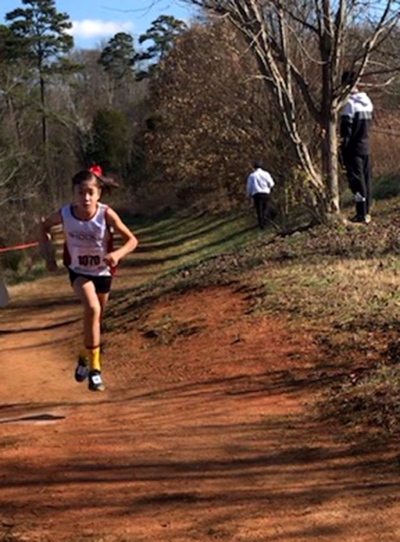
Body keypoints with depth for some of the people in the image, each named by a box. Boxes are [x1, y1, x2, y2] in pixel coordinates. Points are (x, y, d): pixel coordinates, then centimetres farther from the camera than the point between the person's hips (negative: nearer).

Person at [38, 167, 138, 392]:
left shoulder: (106, 214, -29)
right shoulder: (65, 214, -24)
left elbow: (132, 240, -22)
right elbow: (44, 227, -2)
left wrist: (118, 254, -41)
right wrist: (48, 254, -11)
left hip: (103, 271, 1)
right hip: (79, 271, -1)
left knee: (96, 317, 18)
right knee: (92, 308, -26)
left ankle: (85, 356, 48)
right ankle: (94, 367, -19)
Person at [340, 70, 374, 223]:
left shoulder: (350, 103, -15)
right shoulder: (367, 100, 9)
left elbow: (346, 130, -16)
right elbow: (367, 123, 12)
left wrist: (342, 151, -12)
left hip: (354, 148, -8)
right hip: (366, 147, 8)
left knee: (356, 180, -4)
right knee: (365, 179, 12)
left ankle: (361, 214, -4)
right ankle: (366, 212, 18)